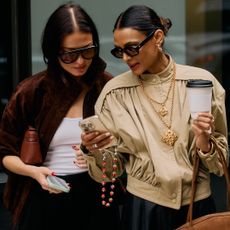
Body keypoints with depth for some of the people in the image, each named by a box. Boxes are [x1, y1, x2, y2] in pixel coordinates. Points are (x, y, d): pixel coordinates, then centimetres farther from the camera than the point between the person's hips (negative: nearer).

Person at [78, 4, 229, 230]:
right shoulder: (115, 92, -5)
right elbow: (114, 165, 1)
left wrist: (205, 145, -18)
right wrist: (94, 151, -18)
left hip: (197, 204, 0)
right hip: (143, 207, 0)